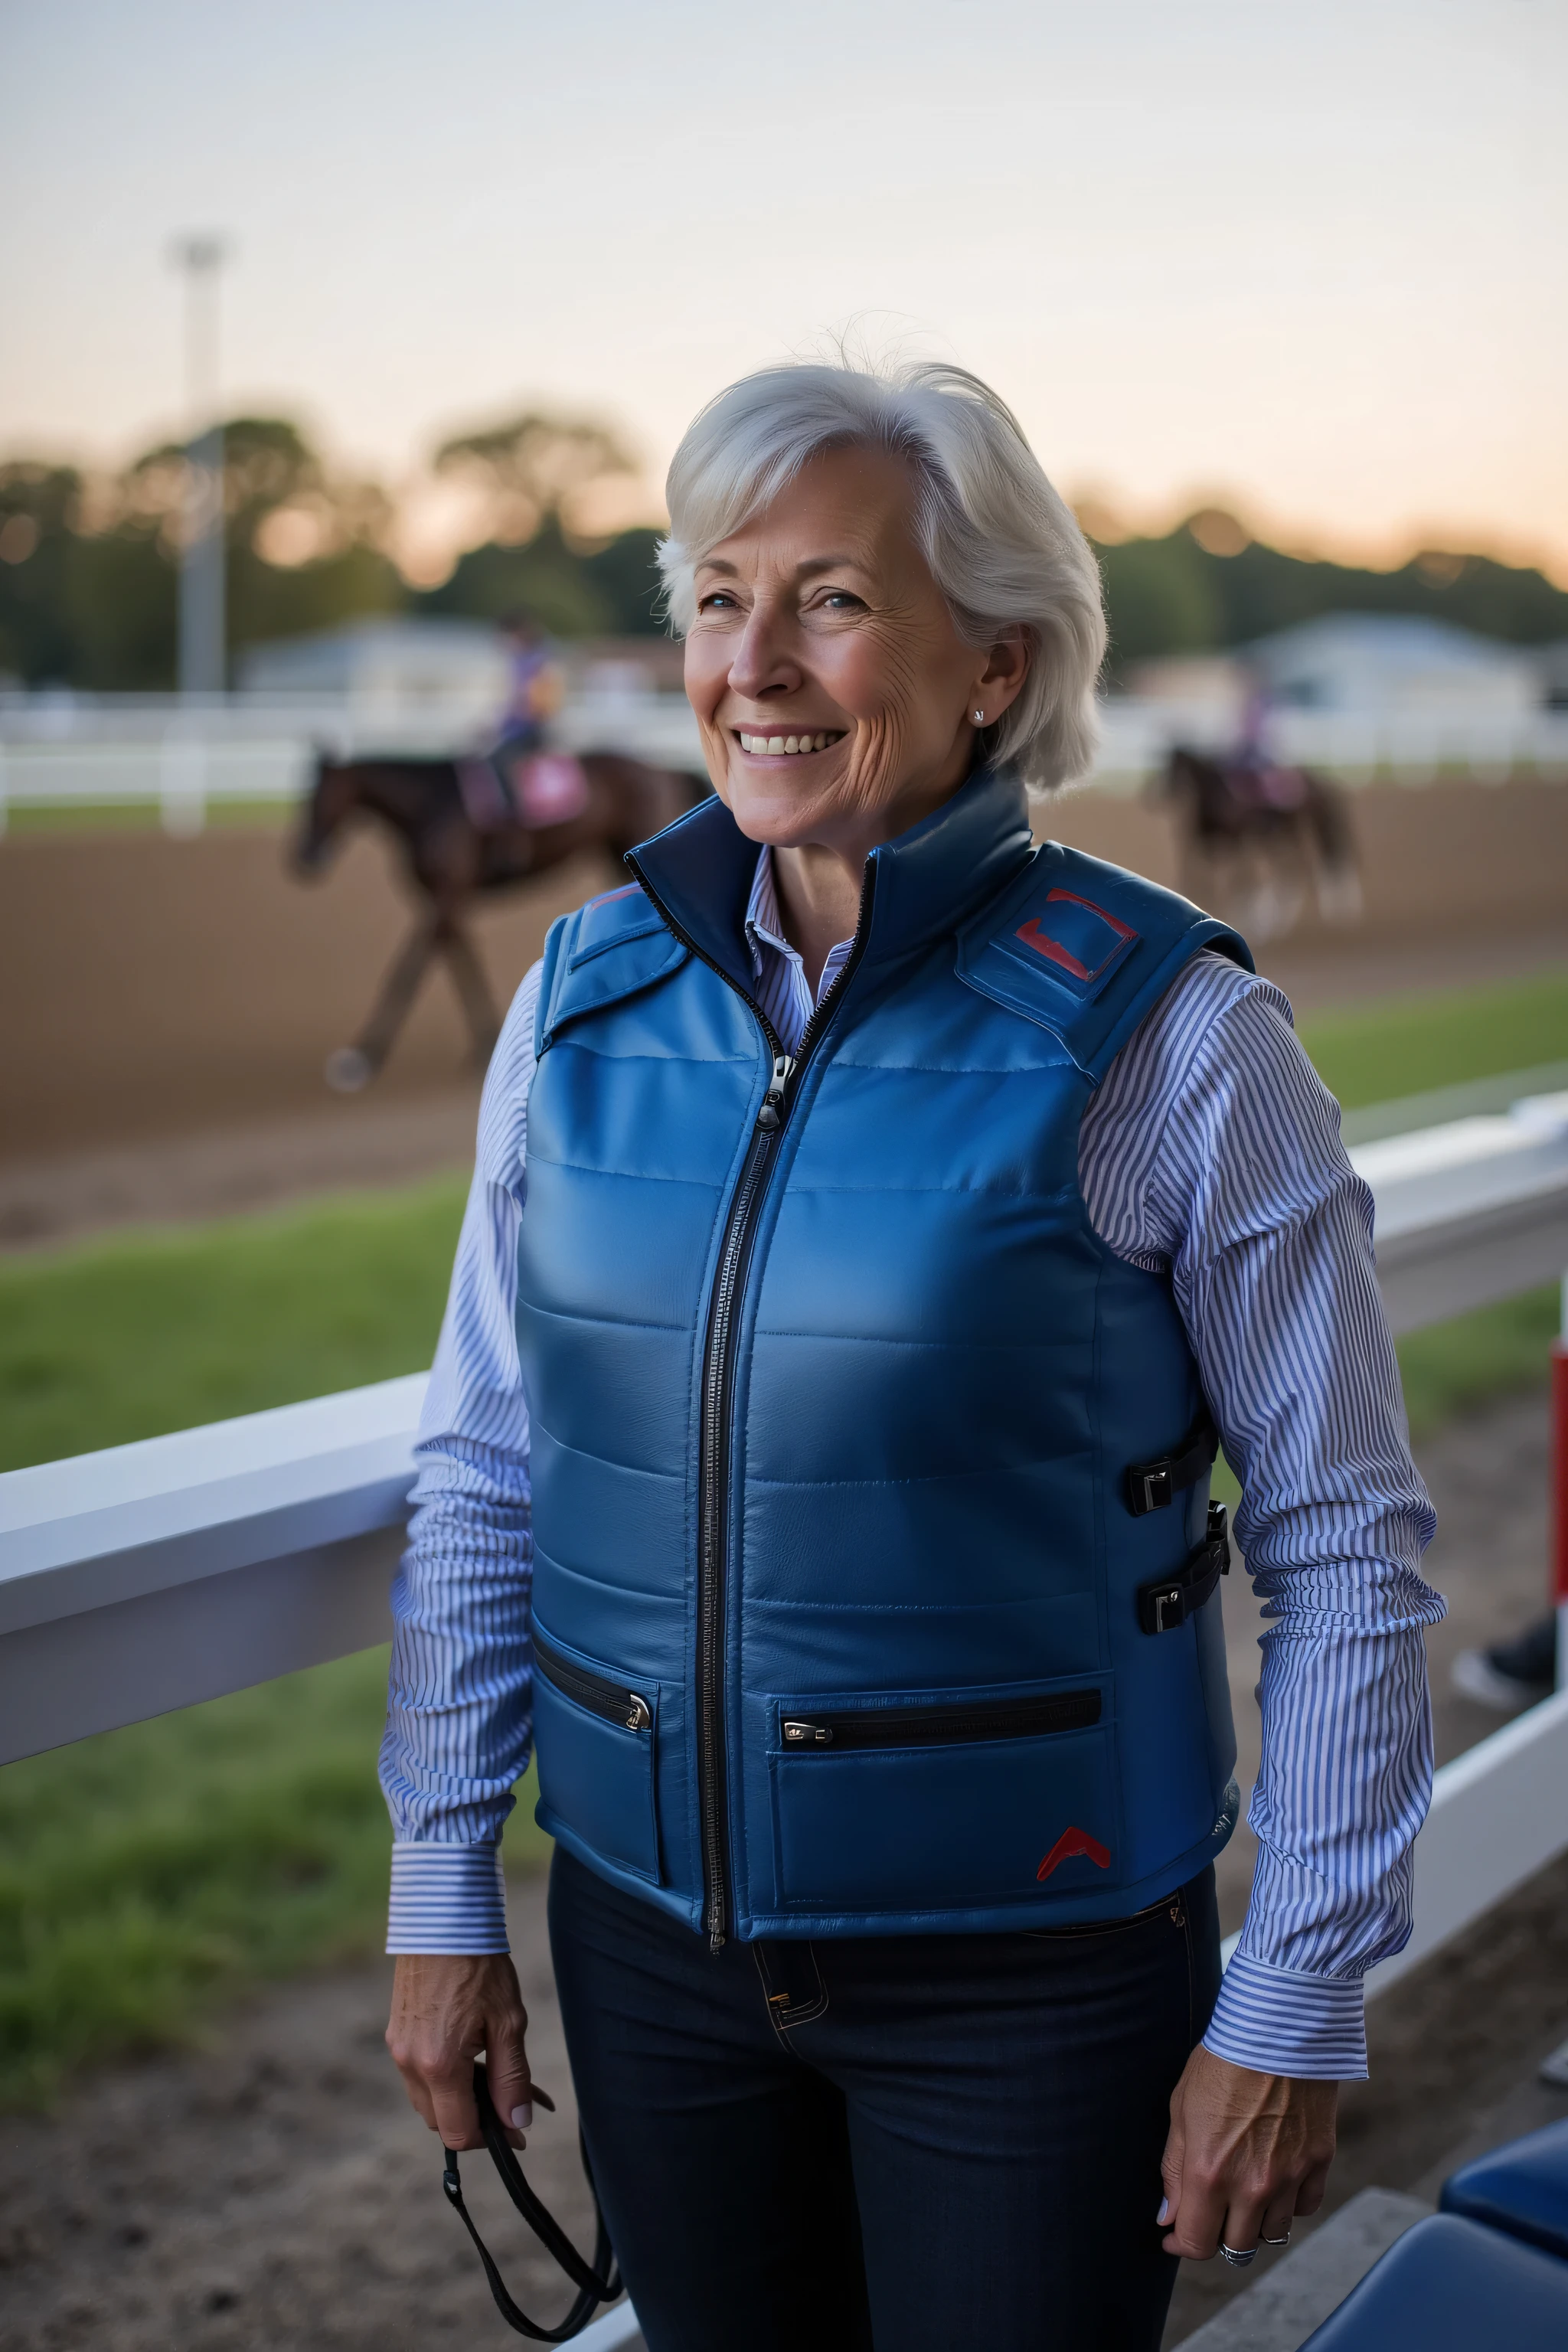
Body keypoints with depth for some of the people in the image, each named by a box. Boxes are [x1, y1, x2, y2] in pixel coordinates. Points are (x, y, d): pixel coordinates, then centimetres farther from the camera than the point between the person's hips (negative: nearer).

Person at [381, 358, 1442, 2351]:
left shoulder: (1164, 1036, -13)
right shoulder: (589, 994, -1)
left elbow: (1346, 1543, -8)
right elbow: (480, 1468, 7)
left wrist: (1295, 2009, -8)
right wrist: (440, 1892, 7)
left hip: (1034, 1964, -3)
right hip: (652, 1940, 4)